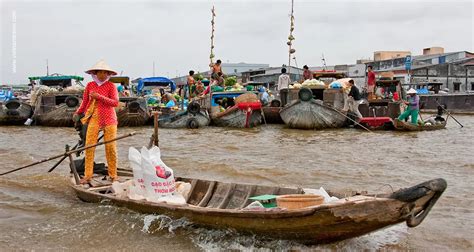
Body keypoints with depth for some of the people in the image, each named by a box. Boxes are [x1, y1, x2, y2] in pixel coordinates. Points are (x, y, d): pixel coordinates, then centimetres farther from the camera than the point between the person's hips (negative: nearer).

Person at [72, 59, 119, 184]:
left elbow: (115, 102, -10)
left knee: (111, 147, 0)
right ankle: (87, 176, 2)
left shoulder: (111, 86, 0)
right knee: (89, 146, -4)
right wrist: (78, 113, 13)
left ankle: (113, 175, 12)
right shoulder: (90, 85, 8)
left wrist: (99, 96, -15)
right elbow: (84, 102, 19)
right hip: (94, 119, 2)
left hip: (109, 119, -2)